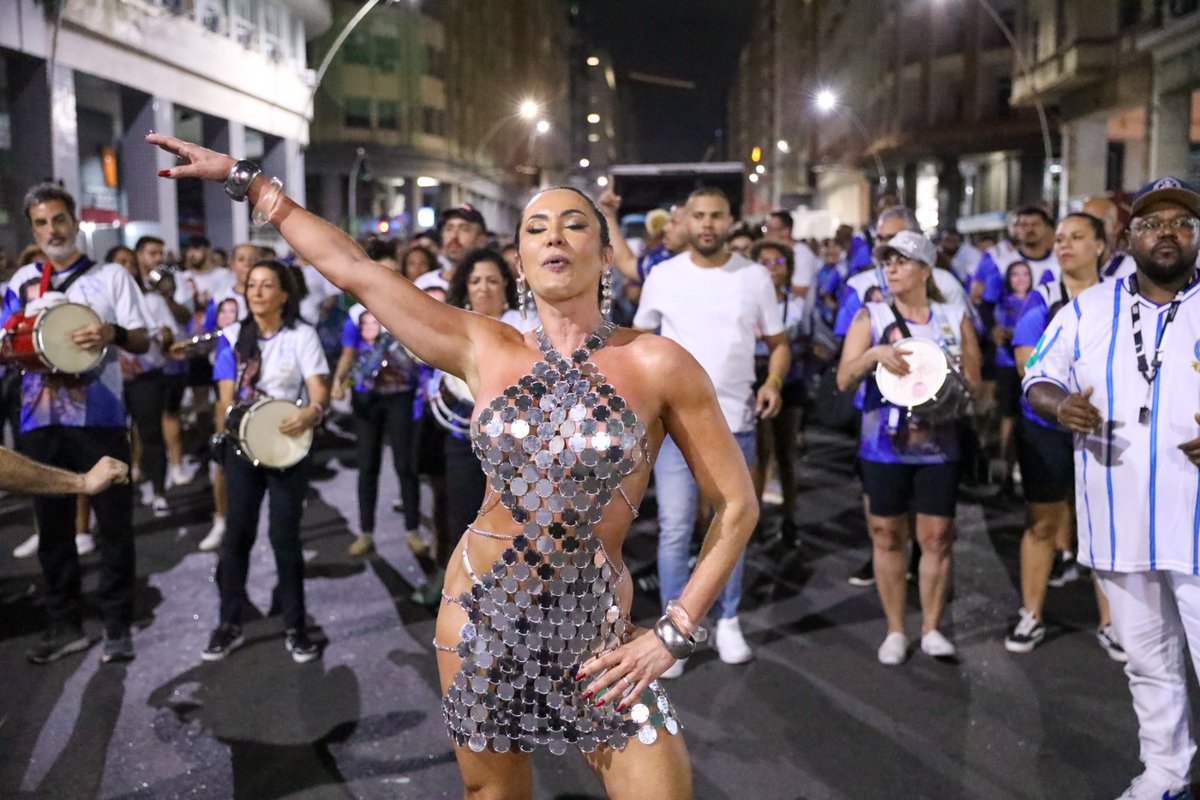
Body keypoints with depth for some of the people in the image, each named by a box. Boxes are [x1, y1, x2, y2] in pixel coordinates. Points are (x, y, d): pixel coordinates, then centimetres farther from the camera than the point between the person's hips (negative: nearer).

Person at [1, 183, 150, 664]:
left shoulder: (112, 275, 4)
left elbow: (142, 341, 0)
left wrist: (112, 333, -21)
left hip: (100, 418, -3)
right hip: (41, 421, 3)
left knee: (114, 525, 2)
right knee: (53, 527, 9)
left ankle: (118, 626, 13)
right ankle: (65, 625, 21)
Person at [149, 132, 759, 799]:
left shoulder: (659, 364, -9)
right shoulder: (484, 350, -2)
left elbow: (737, 505, -5)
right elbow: (352, 269, 0)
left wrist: (674, 634, -8)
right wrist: (242, 177, 3)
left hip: (594, 627, -2)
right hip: (482, 615, 2)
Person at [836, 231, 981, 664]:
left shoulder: (955, 318, 4)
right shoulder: (870, 317, 0)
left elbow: (973, 381, 7)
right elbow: (844, 380, -8)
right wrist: (873, 354, -25)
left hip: (939, 447, 1)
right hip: (884, 447, -1)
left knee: (937, 537, 6)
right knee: (887, 536, 6)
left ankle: (931, 627, 22)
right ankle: (895, 630, 20)